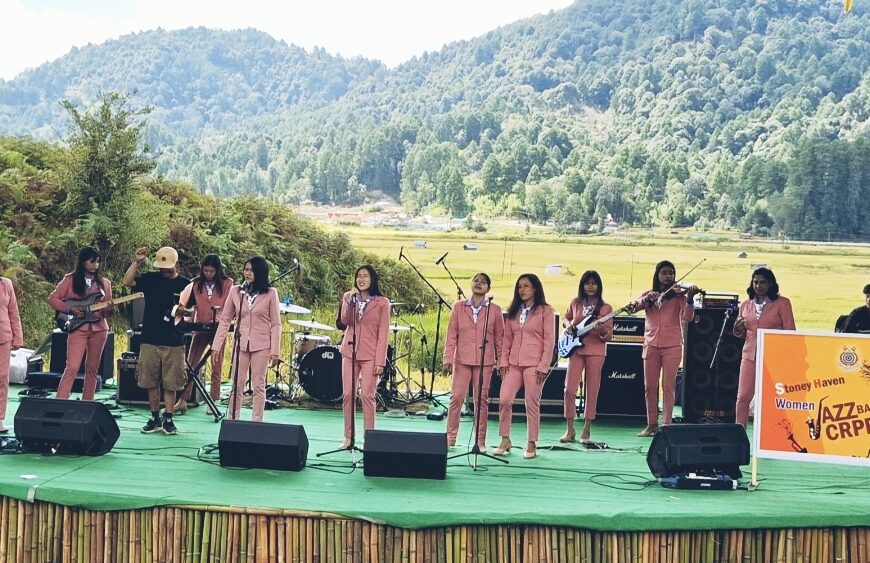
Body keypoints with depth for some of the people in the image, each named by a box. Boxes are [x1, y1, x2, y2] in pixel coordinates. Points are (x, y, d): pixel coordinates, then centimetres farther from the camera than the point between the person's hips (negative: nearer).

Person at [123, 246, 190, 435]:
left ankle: (168, 419, 10)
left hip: (174, 342, -1)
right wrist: (137, 262, -17)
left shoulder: (185, 284, 3)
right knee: (151, 382, 7)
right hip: (150, 340, 1)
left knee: (170, 384, 2)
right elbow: (127, 281, -10)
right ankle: (155, 418, 18)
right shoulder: (151, 279, 4)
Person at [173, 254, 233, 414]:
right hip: (200, 328, 2)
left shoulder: (227, 283, -2)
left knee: (216, 368, 4)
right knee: (190, 365, -1)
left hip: (219, 329, -2)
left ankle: (213, 402, 11)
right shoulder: (196, 284, 4)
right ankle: (183, 400, 3)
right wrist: (184, 310, -15)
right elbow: (191, 305, 7)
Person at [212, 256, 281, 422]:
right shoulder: (235, 291, 3)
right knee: (237, 386, 4)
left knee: (258, 386, 3)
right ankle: (232, 421, 11)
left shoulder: (270, 293, -3)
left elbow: (275, 324, -3)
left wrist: (274, 351, -8)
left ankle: (256, 423, 9)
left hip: (261, 346, -2)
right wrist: (217, 346, 0)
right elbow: (225, 320, 5)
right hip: (241, 344, 2)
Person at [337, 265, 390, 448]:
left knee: (368, 396, -5)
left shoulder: (382, 302, 1)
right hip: (349, 351, 3)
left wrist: (380, 361, -9)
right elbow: (344, 321, -5)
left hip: (370, 355, -3)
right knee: (348, 395, 2)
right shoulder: (349, 297, 10)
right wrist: (350, 300, -18)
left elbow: (383, 333, -3)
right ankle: (349, 436, 10)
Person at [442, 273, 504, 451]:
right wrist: (448, 358, -2)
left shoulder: (494, 310, 5)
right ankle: (450, 437, 8)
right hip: (462, 360, 1)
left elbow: (499, 337, 6)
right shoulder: (459, 307, 6)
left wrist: (501, 361, 3)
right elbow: (451, 335, 5)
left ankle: (480, 441, 9)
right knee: (456, 397, -2)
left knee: (481, 400, 2)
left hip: (485, 362, 0)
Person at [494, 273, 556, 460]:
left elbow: (549, 341, -5)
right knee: (504, 399, -5)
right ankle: (505, 440, 7)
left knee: (532, 403, -1)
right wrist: (504, 361, 5)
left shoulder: (545, 311, -1)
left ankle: (531, 444, 9)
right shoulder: (513, 311, 15)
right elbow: (507, 338, 14)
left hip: (534, 364, -4)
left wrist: (543, 366, -11)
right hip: (514, 363, 5)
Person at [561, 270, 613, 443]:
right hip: (576, 349, 2)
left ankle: (586, 430, 11)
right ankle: (570, 429, 5)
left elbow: (609, 336, -1)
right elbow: (566, 318, 25)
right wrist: (568, 325, 2)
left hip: (596, 351, -2)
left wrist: (602, 330, -22)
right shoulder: (575, 303, 7)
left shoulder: (605, 308, 0)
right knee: (569, 389, -6)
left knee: (592, 391, 1)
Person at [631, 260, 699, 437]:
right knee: (649, 386, 4)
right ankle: (652, 424, 14)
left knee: (668, 385, -4)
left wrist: (689, 299, -27)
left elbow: (687, 317, -11)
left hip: (672, 345, -3)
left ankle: (667, 424, 0)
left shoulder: (678, 295, 3)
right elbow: (634, 307, -4)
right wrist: (647, 298, -22)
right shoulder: (648, 294, 11)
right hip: (651, 344, 3)